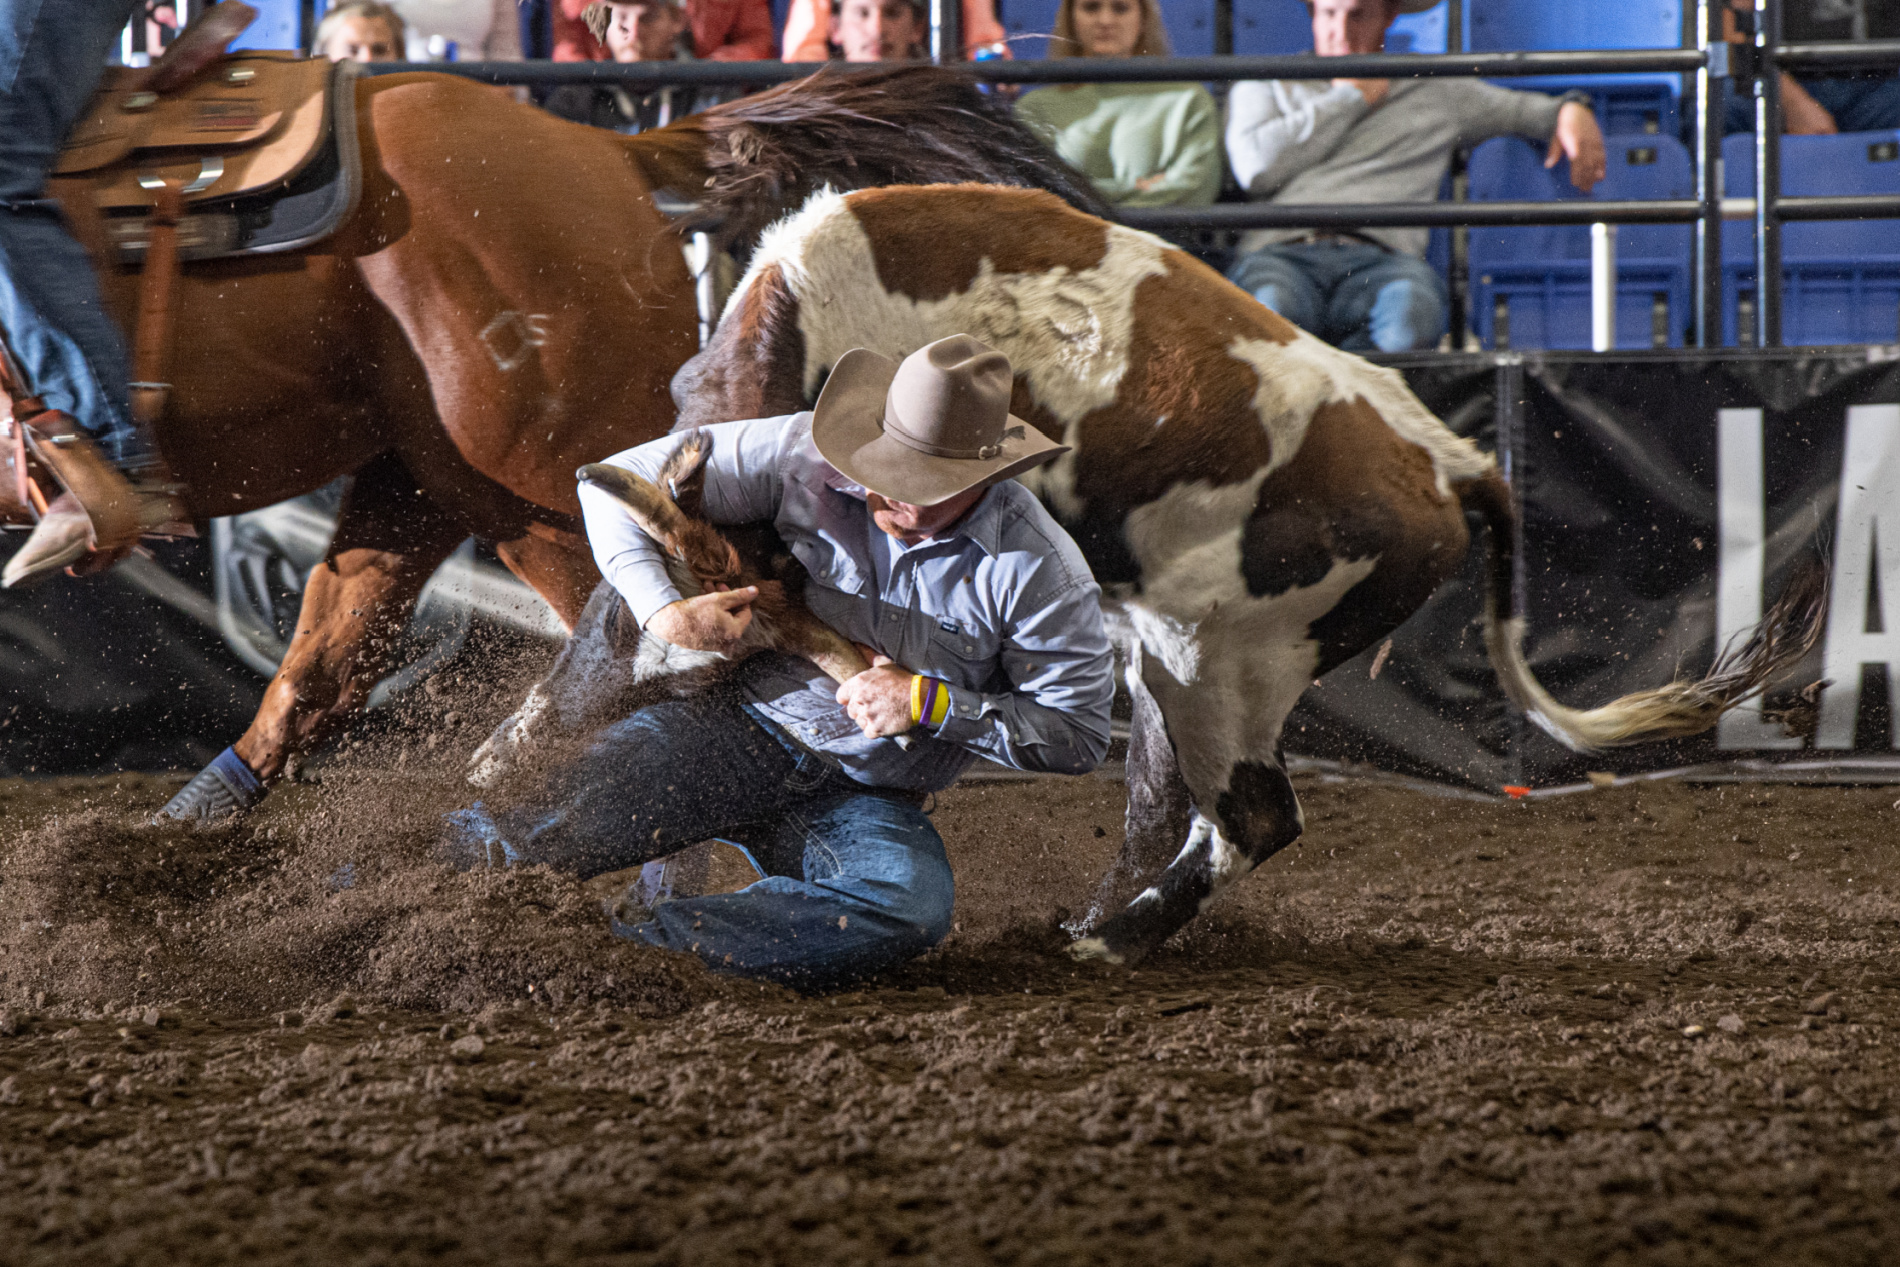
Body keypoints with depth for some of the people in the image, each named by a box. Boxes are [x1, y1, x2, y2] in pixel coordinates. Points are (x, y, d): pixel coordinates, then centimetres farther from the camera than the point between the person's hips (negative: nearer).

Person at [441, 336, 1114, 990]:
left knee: (911, 909, -37)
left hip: (869, 799, 1)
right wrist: (663, 610, -20)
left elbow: (1079, 730, -6)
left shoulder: (1039, 571, -13)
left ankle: (633, 938, -36)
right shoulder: (808, 456, -10)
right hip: (750, 724, -1)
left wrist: (929, 703, -15)